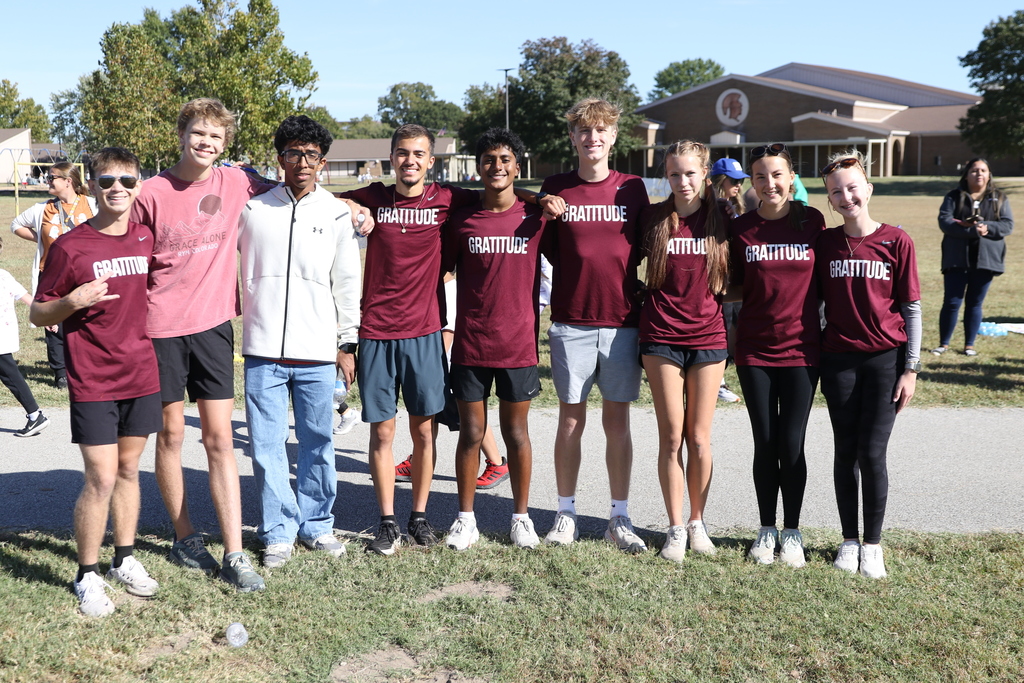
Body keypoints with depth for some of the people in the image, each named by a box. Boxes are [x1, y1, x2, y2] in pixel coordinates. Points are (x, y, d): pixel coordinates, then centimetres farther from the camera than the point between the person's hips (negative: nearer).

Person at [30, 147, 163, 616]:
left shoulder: (146, 239, 4)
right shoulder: (69, 246, -9)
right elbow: (37, 314, -4)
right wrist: (73, 301, -21)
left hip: (141, 374, 4)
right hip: (92, 382, -4)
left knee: (129, 468, 14)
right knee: (101, 479, -5)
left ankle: (125, 560, 28)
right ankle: (87, 575, 12)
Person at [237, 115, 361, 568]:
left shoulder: (337, 215, 5)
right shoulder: (252, 210, 3)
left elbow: (347, 284, 8)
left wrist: (347, 343, 8)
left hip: (318, 352, 0)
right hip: (263, 351, 0)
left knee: (318, 444, 7)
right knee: (267, 446, 3)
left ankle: (315, 524, 23)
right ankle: (278, 531, 16)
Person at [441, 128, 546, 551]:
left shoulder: (536, 218, 1)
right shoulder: (461, 220, 2)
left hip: (519, 344, 0)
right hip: (470, 344, 0)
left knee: (516, 432, 9)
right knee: (471, 433, 6)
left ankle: (521, 516, 22)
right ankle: (466, 518, 19)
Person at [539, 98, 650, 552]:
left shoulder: (632, 188, 4)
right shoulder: (555, 189, 2)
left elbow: (644, 248, 10)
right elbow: (548, 249, 8)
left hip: (622, 320, 1)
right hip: (571, 322, 0)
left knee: (617, 420, 6)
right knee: (571, 418, 5)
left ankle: (619, 517, 14)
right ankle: (565, 514, 17)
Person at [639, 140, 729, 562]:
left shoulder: (722, 220, 2)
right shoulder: (653, 217, 1)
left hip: (708, 337, 1)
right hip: (662, 337, 0)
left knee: (699, 439, 5)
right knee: (671, 438, 3)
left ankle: (697, 522, 23)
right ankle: (675, 528, 15)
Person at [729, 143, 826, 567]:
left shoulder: (812, 222, -1)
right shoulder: (741, 229, 0)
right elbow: (733, 287, 7)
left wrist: (825, 330, -1)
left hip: (801, 349, -1)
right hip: (755, 350, 1)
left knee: (792, 445, 1)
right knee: (765, 444, 7)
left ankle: (792, 532, 18)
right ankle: (767, 529, 22)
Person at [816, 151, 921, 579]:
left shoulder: (896, 241, -3)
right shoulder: (823, 243, 3)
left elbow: (911, 308, -1)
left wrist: (910, 368, -4)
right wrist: (814, 358, 5)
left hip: (885, 358, -2)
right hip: (838, 359, 2)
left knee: (872, 453, -2)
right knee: (846, 452, 8)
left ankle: (873, 544, 13)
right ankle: (849, 540, 20)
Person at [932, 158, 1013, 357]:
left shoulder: (999, 198, 9)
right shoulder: (954, 197, 4)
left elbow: (1007, 225, 0)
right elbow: (944, 221, -10)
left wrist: (987, 227, -20)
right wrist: (972, 230, -22)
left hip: (986, 259, 1)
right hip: (957, 259, -1)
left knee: (975, 303, 8)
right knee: (951, 302, -2)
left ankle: (969, 345, 16)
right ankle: (943, 344, 8)